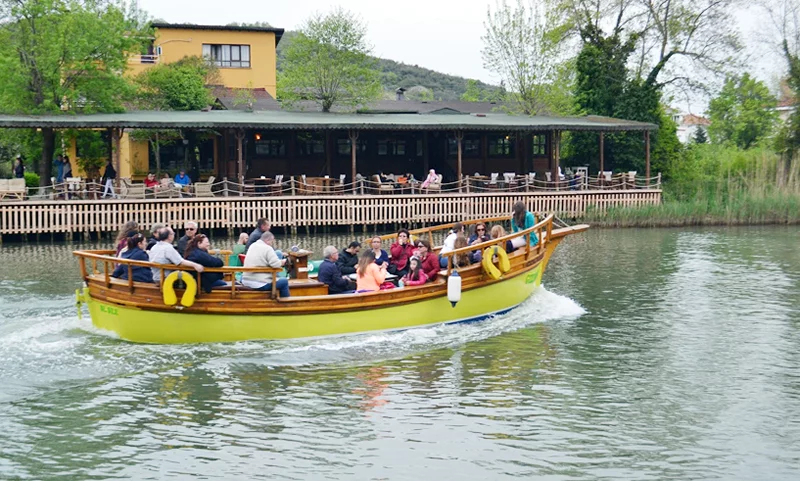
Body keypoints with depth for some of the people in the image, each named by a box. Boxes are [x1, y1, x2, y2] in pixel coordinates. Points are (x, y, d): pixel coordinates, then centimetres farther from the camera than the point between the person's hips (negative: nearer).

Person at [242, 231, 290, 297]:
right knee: (284, 281, 7)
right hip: (260, 284, -9)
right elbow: (276, 264, -23)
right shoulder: (268, 248, -13)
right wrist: (283, 262, 0)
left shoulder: (252, 246, 11)